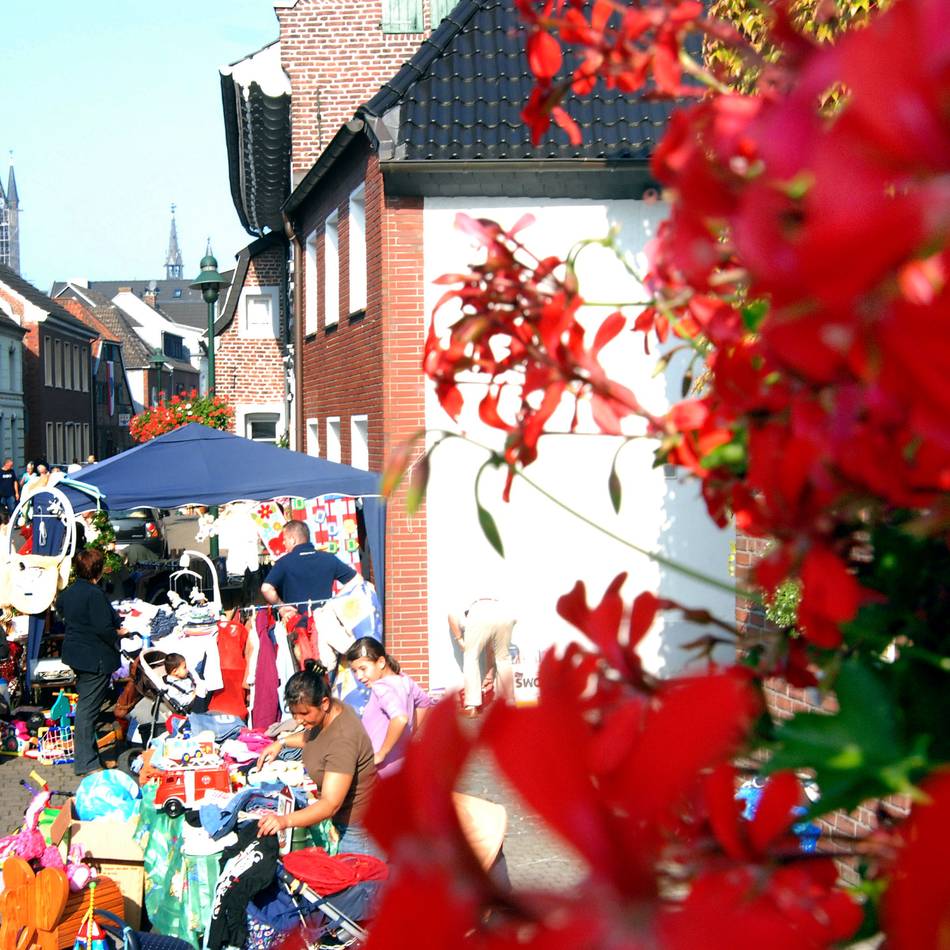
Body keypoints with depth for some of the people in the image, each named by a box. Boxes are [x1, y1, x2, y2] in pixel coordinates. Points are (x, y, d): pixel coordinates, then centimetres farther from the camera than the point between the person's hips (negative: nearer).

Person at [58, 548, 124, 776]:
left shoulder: (69, 592, 7)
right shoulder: (95, 594, -21)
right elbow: (103, 628, -25)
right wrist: (118, 633, -4)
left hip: (75, 653, 9)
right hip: (95, 658, -9)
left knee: (85, 705, 19)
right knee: (88, 709, -5)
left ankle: (87, 756, 30)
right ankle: (86, 763, -1)